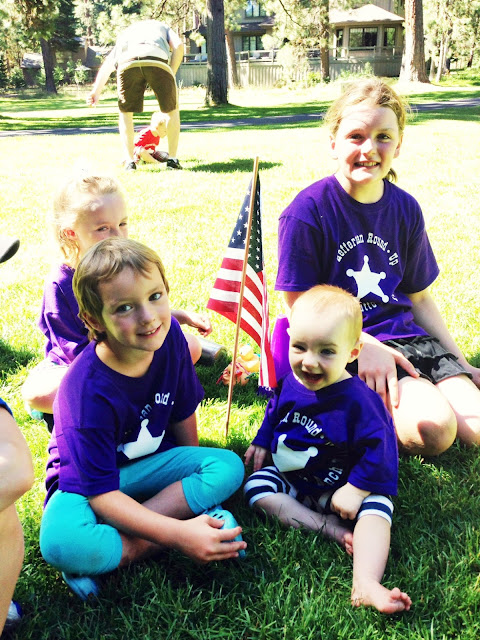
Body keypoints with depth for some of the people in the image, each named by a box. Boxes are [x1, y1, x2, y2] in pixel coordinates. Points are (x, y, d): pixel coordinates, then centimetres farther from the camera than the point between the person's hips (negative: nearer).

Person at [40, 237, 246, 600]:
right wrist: (179, 534, -34)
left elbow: (183, 412, 2)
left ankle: (126, 545, -20)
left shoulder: (169, 335, -15)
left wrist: (195, 470, 12)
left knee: (229, 467, -20)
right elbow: (100, 492, -29)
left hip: (150, 462, 6)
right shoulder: (88, 392, -32)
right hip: (87, 478, -6)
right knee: (61, 543, -38)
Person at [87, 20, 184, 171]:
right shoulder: (163, 27, 41)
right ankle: (172, 159, 16)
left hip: (127, 62, 1)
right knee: (172, 110, 19)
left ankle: (129, 160, 11)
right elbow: (179, 46, 17)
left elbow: (107, 65, 27)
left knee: (125, 112, 21)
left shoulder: (124, 34, 44)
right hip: (157, 60, -1)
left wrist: (96, 91, 17)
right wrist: (170, 76, 18)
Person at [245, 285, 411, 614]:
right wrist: (262, 442, 18)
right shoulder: (290, 382, -10)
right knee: (256, 487, -16)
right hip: (289, 477, 5)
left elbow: (377, 446, -21)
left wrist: (356, 489, -22)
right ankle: (330, 529, -21)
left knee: (376, 506, -28)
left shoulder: (357, 399, -26)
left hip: (337, 487, -5)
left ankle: (365, 584, -41)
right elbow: (275, 412, 13)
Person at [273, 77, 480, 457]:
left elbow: (419, 298, 15)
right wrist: (365, 347, -20)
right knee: (433, 429, -25)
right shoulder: (307, 212, -10)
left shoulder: (406, 209, 6)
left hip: (407, 336, 6)